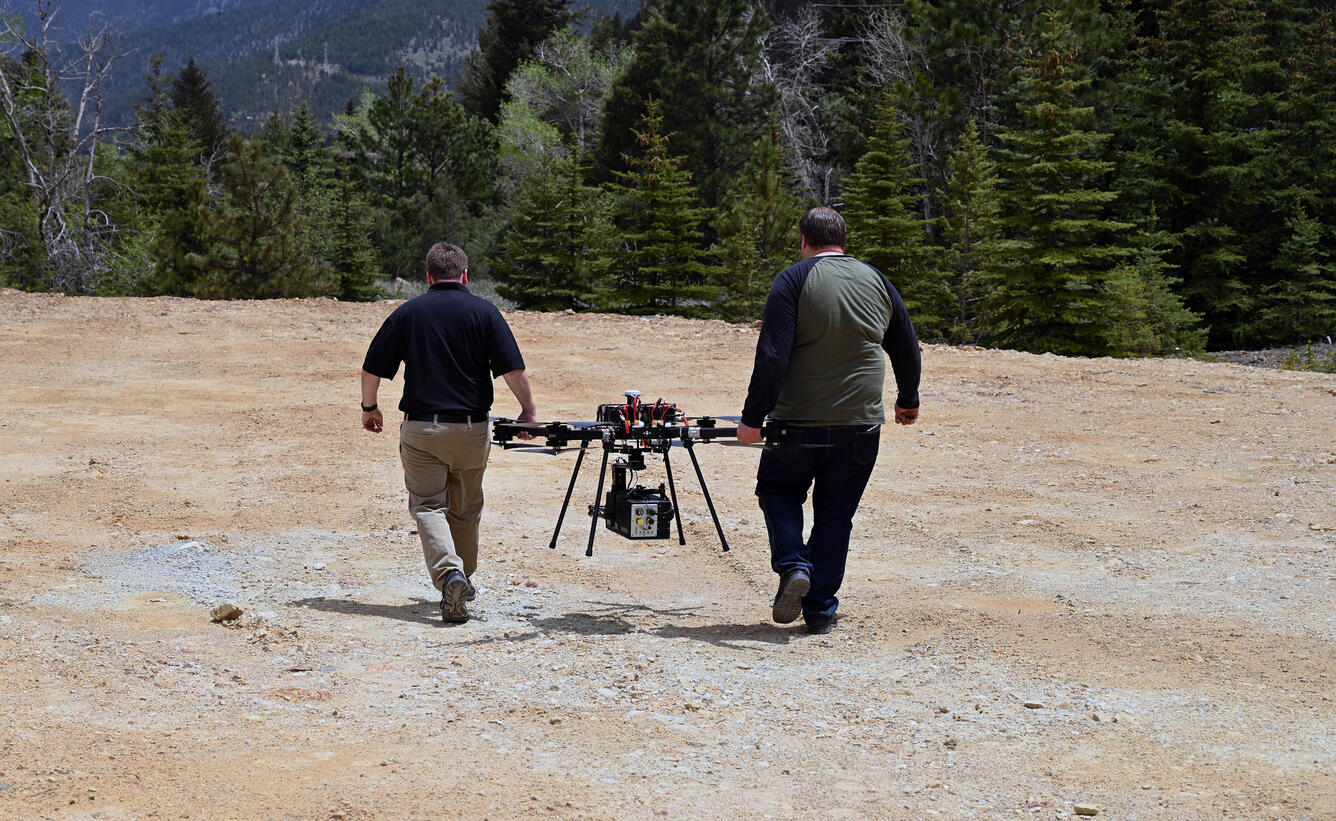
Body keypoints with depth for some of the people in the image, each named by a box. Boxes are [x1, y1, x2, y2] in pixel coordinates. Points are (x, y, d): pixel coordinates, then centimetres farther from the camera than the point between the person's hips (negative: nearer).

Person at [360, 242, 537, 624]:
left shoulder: (407, 312, 3)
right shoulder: (484, 312, 0)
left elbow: (372, 368, 6)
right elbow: (513, 370, -6)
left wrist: (369, 407, 21)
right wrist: (529, 412, 6)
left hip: (420, 426, -1)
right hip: (472, 427, 1)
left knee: (428, 506, 0)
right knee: (465, 510, 17)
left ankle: (449, 574, -23)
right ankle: (463, 582, 29)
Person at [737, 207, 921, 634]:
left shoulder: (793, 281, -7)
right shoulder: (878, 282, 7)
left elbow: (772, 357, -15)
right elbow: (907, 350, 17)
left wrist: (753, 417, -13)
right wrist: (908, 400, 32)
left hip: (799, 422, -3)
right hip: (861, 426, 3)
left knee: (778, 489, 19)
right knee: (835, 515, 11)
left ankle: (792, 564, -4)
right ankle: (820, 611, 12)